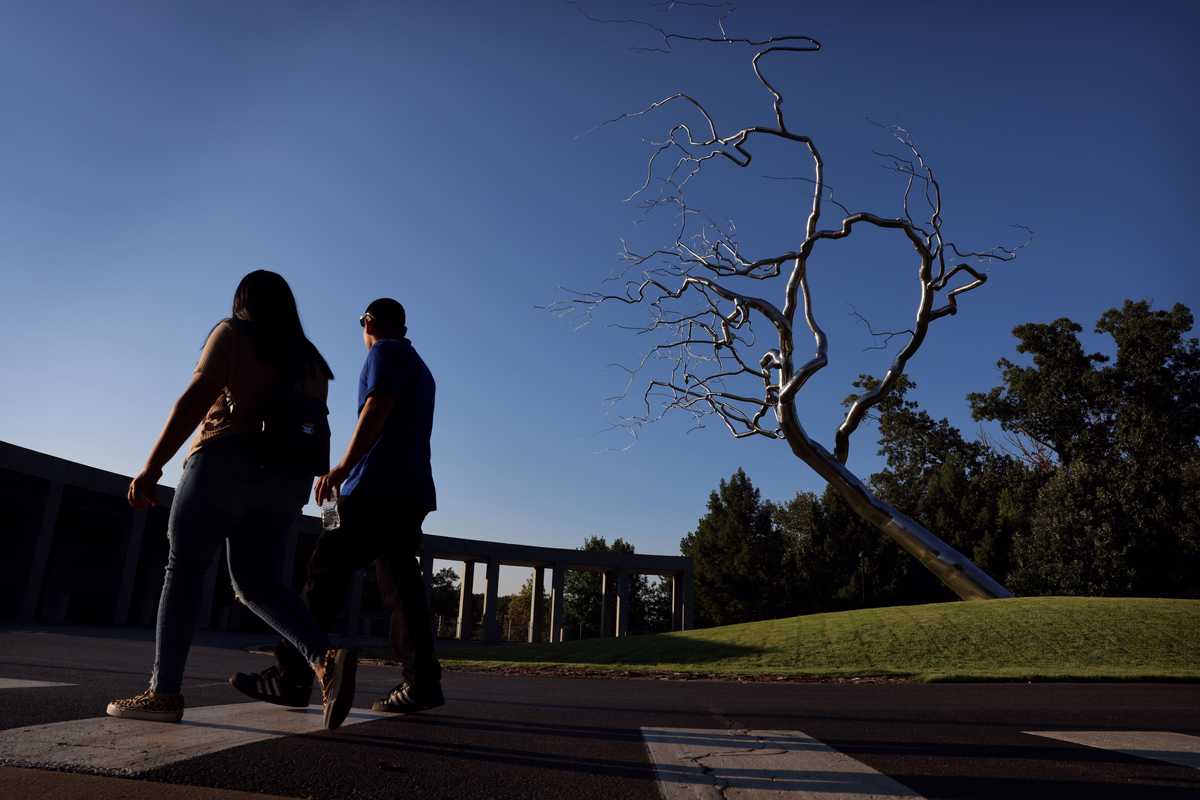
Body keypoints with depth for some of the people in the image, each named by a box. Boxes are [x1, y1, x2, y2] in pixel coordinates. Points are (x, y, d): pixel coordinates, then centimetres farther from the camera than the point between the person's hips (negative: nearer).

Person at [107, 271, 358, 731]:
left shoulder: (232, 333, 4)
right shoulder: (308, 360, 20)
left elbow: (196, 399, -8)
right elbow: (314, 432, 14)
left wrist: (152, 466, -11)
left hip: (227, 463, -5)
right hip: (285, 480, 5)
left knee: (185, 568, 4)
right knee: (257, 583, 4)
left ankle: (164, 692, 0)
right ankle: (326, 657, -15)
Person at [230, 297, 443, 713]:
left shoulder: (385, 352, 1)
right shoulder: (419, 367, 28)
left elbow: (378, 406, -15)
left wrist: (344, 465, -20)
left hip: (378, 488, -9)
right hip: (410, 492, 9)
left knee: (327, 573, -5)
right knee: (400, 583, 4)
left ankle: (291, 676, -2)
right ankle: (420, 683, -1)